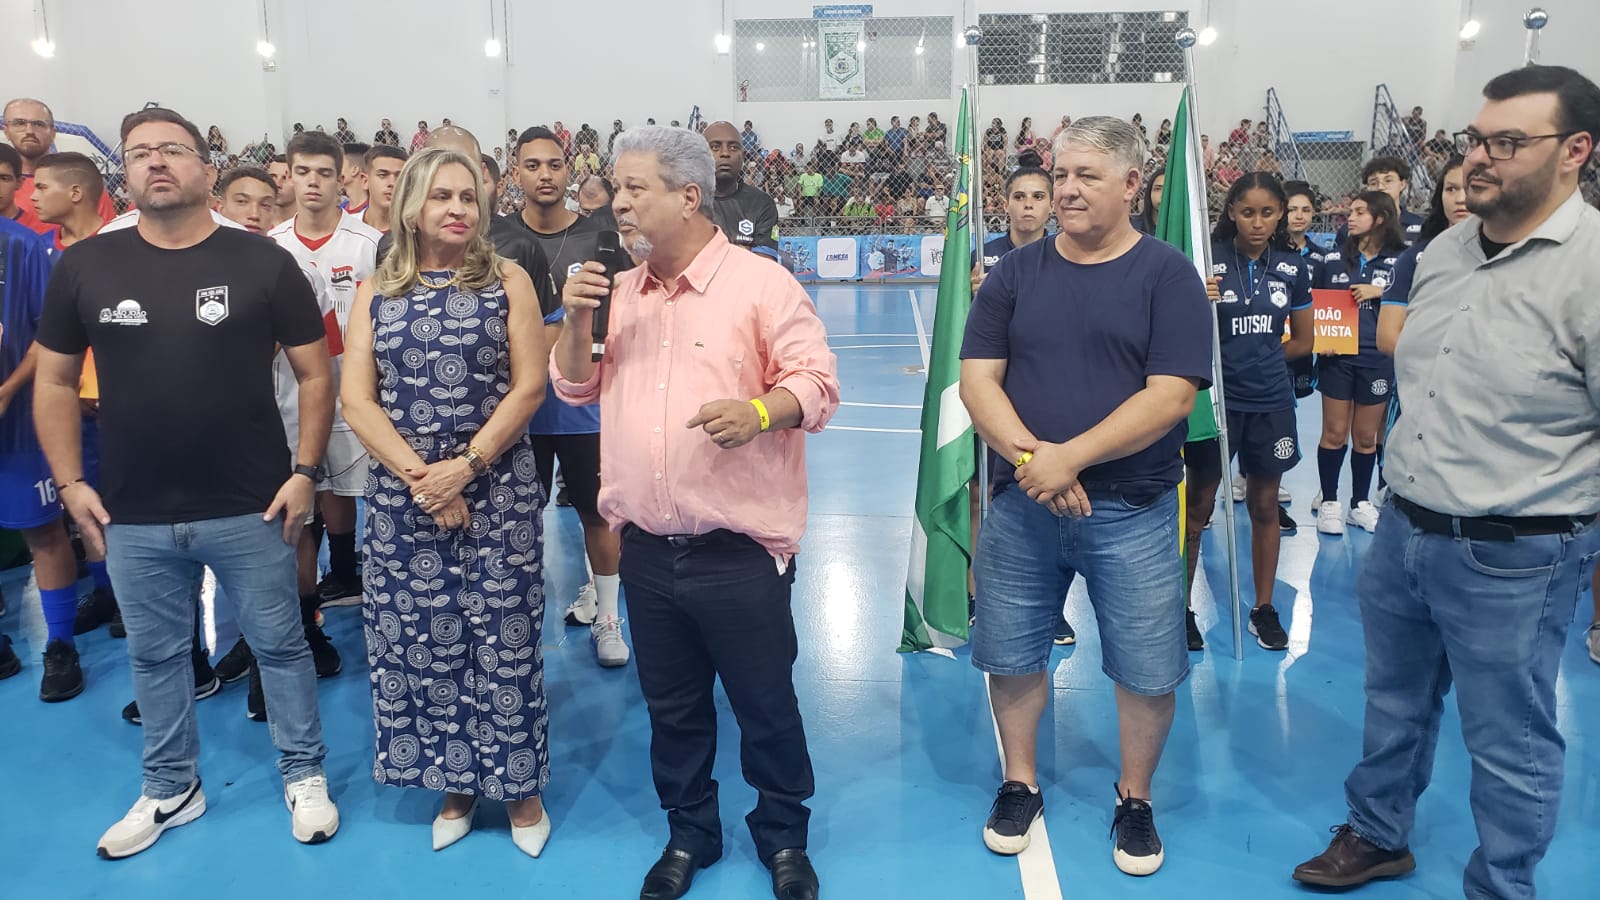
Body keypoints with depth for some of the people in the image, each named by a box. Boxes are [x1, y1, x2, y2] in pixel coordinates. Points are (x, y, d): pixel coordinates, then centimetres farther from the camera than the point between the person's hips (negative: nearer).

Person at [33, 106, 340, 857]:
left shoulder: (263, 263, -5)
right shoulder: (83, 267, 2)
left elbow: (314, 373, -2)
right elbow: (54, 381, 8)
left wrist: (304, 469, -9)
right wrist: (70, 482, 1)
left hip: (248, 507, -2)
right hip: (133, 515, 3)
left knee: (279, 643, 10)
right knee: (155, 655, 16)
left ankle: (304, 775, 29)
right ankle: (171, 789, 36)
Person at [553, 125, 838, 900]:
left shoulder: (762, 283, -9)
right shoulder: (618, 292, 10)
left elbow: (816, 382, -11)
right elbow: (575, 388, 13)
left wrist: (760, 411, -31)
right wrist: (576, 319, -4)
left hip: (740, 552, -5)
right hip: (647, 552, 5)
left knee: (765, 706, 9)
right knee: (672, 708, 19)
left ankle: (783, 838, 32)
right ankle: (689, 834, 38)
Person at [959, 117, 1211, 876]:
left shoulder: (1167, 274, -4)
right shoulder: (1015, 273, 4)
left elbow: (1171, 394, -13)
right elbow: (977, 379, -2)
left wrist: (1068, 457, -21)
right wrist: (1030, 458, -17)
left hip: (1133, 512, -2)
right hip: (1020, 503, 2)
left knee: (1146, 668, 8)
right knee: (1011, 655, 12)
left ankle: (1135, 799, 31)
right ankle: (1020, 784, 33)